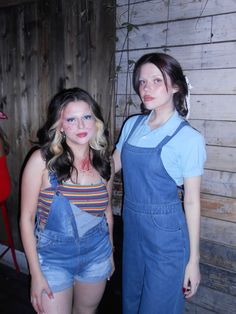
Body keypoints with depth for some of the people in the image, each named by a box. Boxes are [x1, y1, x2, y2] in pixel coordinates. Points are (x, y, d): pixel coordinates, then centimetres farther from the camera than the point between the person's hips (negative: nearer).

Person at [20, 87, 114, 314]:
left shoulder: (103, 161, -5)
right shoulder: (42, 160, -16)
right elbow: (26, 218, -12)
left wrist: (110, 251, 14)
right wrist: (36, 274, -10)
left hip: (96, 255, 4)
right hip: (54, 258, -3)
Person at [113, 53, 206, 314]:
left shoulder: (188, 138, -14)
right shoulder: (132, 125, 0)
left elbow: (192, 202, -10)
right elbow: (112, 166, 12)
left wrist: (193, 259, -6)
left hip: (166, 234, -5)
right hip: (132, 227, 5)